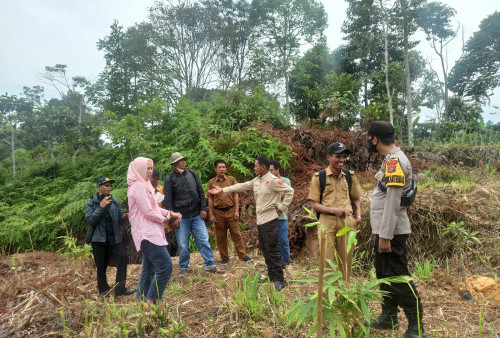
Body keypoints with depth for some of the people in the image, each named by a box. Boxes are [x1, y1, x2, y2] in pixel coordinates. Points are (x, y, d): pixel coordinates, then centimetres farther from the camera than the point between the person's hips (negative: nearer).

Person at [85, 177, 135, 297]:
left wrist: (125, 216, -18)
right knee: (101, 266, 7)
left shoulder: (115, 202, 9)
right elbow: (90, 220, -10)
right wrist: (101, 207, -18)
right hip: (99, 239, -1)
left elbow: (120, 216, 6)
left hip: (115, 238, 2)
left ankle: (120, 288, -3)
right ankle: (103, 290, 25)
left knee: (122, 258, -12)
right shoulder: (91, 203, 2)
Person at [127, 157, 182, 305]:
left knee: (149, 270, 14)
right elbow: (148, 212, -17)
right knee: (165, 267, -14)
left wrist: (170, 213, 7)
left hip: (149, 233, 11)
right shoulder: (138, 186, -12)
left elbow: (154, 207, 23)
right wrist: (164, 219, -2)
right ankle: (151, 301, -4)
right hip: (147, 233, -11)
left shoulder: (143, 185, 20)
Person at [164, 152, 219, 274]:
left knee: (204, 241, 2)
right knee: (183, 245, 4)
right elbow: (167, 201, -3)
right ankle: (183, 267, 22)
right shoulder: (169, 179, -2)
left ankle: (210, 265, 11)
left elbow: (201, 192, 12)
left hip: (196, 215, 3)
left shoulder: (192, 174, 8)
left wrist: (203, 209, 5)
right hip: (181, 217, -3)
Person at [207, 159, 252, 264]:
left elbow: (236, 196, 2)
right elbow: (210, 199, 5)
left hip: (231, 211, -1)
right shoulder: (211, 182, 4)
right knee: (220, 236, 8)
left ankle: (243, 255, 13)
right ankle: (224, 257, 21)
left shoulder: (231, 179, 2)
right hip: (218, 212, 1)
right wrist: (210, 214, 1)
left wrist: (237, 211, -5)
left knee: (236, 234, 3)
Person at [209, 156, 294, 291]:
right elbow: (241, 186, 14)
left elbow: (290, 191, -16)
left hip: (270, 220, -9)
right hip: (260, 219, 9)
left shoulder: (273, 180, -14)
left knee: (272, 250, -5)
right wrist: (223, 190, 12)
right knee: (264, 249, 16)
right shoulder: (256, 180, 12)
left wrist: (281, 207, -15)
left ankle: (279, 279, 5)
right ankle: (271, 275, 28)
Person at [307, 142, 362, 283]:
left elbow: (355, 199, 18)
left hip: (347, 221, 3)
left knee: (346, 260, 12)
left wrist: (358, 216, 1)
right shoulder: (319, 177, -2)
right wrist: (333, 210, -17)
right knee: (327, 259, 1)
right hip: (327, 222, -3)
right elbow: (314, 204, -3)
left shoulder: (350, 176, 9)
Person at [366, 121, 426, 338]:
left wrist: (385, 236, -22)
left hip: (392, 232, -10)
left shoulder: (394, 161, -19)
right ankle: (388, 317, 32)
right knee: (384, 274, 19)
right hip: (385, 230, 10)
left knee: (398, 278, -2)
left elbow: (392, 203, -23)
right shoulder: (391, 161, 13)